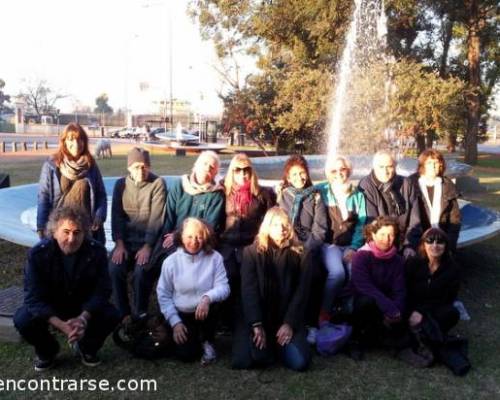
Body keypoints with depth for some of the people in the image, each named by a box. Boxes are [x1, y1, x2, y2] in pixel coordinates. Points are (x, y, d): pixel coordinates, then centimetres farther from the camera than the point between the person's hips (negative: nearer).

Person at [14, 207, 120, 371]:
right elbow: (34, 298, -25)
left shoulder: (97, 251, -21)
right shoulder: (38, 254, -24)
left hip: (84, 306, 1)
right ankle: (46, 351, 5)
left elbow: (102, 290, -18)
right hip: (48, 308, 0)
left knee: (111, 316, -25)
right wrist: (61, 325, -38)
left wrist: (83, 318, -36)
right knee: (23, 320, -28)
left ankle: (86, 347, 8)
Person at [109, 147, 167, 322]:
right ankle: (123, 313, -4)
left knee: (141, 272, -27)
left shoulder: (158, 183, -7)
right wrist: (119, 244, -11)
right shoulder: (121, 184, 5)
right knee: (114, 269, -22)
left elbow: (156, 217, -13)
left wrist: (147, 246, -20)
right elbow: (116, 215, 0)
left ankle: (140, 314, -5)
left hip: (149, 240, -3)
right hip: (126, 240, 3)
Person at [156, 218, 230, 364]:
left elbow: (223, 287, -13)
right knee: (186, 354, -17)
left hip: (206, 313, 0)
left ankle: (207, 342, -2)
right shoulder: (171, 261, -7)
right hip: (182, 314, 0)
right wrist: (175, 322, -8)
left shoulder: (214, 257, -8)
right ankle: (194, 337, 22)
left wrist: (208, 297, -34)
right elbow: (163, 294, -2)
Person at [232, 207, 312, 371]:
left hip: (286, 319, 1)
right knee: (242, 361, -22)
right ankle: (269, 344, 12)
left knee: (299, 362, -20)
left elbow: (301, 292, 0)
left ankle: (278, 344, 14)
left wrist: (289, 323, -11)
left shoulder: (299, 254, 5)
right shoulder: (251, 252, 2)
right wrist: (256, 324, -16)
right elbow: (248, 290, -6)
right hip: (256, 318, -1)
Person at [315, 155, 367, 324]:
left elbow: (361, 224, 6)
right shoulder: (321, 190, 4)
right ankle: (324, 313, -12)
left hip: (350, 244, 2)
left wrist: (354, 247, -5)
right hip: (329, 243, -2)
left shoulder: (358, 195, 11)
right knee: (337, 273, -30)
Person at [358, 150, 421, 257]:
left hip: (403, 244, 3)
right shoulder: (366, 186, -7)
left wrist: (410, 245, -6)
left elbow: (414, 220, 4)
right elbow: (371, 223, -12)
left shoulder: (406, 185, 6)